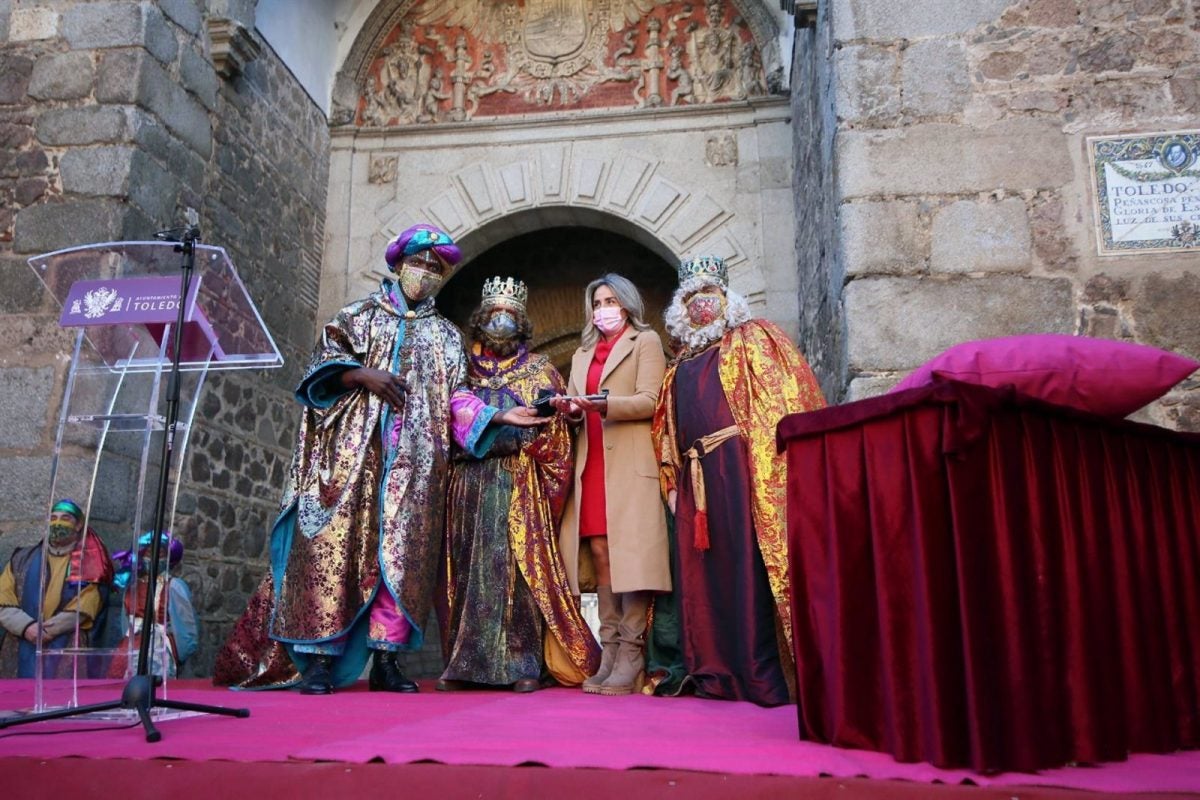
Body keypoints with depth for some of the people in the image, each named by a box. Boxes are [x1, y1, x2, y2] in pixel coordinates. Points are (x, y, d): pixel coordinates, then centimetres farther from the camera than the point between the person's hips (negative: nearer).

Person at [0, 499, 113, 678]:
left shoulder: (89, 562, 7)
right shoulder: (22, 559, 17)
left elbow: (84, 606, -3)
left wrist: (49, 629, -13)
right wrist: (27, 626, -11)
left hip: (67, 648, -3)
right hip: (25, 647, 3)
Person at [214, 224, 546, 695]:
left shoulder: (446, 336, 20)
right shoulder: (359, 315, 15)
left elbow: (456, 399, 12)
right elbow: (323, 365, 7)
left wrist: (499, 417, -4)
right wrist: (364, 375, -11)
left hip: (412, 462, 2)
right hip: (352, 453, -1)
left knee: (400, 554, -5)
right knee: (335, 544, -9)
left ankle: (384, 660, -1)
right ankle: (319, 658, -6)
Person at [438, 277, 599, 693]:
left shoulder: (538, 370, 14)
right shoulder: (466, 369, 19)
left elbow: (552, 424, 6)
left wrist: (518, 438, -7)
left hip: (519, 484, -2)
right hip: (469, 482, 3)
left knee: (519, 566, -9)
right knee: (467, 565, -2)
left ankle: (525, 665, -6)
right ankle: (464, 661, 4)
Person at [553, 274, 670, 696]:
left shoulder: (645, 342, 9)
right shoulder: (582, 356, 27)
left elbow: (649, 400, -4)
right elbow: (579, 409, 21)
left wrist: (601, 404, -17)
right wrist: (571, 409, -2)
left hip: (630, 463, -5)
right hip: (592, 466, 5)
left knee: (629, 553, -11)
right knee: (599, 552, -3)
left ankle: (631, 656, -10)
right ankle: (609, 651, -1)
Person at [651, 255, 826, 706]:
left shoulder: (753, 340, 6)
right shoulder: (683, 363, 24)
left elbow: (781, 403, -5)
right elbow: (669, 428, 22)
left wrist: (768, 465, -16)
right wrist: (672, 481, 11)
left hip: (739, 467, -6)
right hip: (695, 478, 6)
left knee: (747, 564, -8)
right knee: (703, 570, 5)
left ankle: (761, 675, -3)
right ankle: (718, 670, 13)